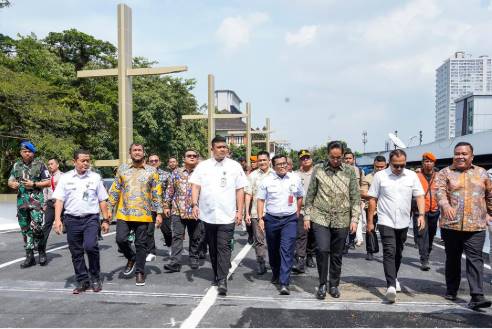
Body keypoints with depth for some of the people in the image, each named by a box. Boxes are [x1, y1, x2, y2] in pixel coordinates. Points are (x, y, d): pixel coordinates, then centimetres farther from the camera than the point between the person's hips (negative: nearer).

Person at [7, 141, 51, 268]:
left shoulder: (39, 164, 0)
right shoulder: (16, 165, 12)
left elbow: (47, 182, -1)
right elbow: (10, 181, 17)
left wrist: (34, 184, -13)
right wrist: (12, 184, -6)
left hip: (36, 199, -5)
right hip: (21, 199, 5)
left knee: (36, 226, -15)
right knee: (25, 229, 8)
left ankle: (41, 250, 8)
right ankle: (30, 256, 17)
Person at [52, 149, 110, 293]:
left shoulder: (95, 177, 7)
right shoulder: (65, 178, 6)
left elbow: (102, 200, 8)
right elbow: (59, 200, 3)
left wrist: (106, 220, 5)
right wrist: (57, 219, -8)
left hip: (91, 218, -2)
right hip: (72, 219, 2)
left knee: (90, 246, -20)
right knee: (76, 253, 7)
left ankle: (95, 278, 1)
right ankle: (82, 281, 22)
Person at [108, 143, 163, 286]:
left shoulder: (151, 171, 3)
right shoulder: (122, 169, 8)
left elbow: (157, 194, 2)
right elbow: (115, 190, 10)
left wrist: (159, 213, -2)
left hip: (143, 215, -1)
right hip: (123, 213, 1)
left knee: (141, 244, 4)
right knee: (120, 239, -7)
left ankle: (139, 272, 18)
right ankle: (131, 258, 23)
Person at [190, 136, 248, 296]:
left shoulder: (234, 166, 2)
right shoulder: (203, 166, 5)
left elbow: (240, 190, 2)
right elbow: (195, 186, 2)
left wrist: (240, 211, -3)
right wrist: (195, 204, -11)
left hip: (227, 216, -2)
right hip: (208, 215, 3)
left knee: (224, 247, -7)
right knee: (213, 248, 14)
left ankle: (222, 280, -4)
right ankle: (217, 275, 30)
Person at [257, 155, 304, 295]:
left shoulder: (295, 179, 4)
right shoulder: (267, 181, 0)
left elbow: (300, 197, 15)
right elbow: (260, 200, 1)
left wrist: (297, 214, 11)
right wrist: (260, 218, -6)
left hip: (290, 219, -1)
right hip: (271, 219, 1)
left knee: (287, 251, -10)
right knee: (273, 250, 14)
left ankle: (284, 283, -11)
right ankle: (276, 274, 37)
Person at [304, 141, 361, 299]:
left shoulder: (349, 171, 3)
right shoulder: (318, 169, 2)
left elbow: (355, 197, 4)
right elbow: (310, 195, 5)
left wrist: (354, 219, -2)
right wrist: (307, 216, 2)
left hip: (342, 220, 1)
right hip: (320, 218, -1)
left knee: (337, 255, 9)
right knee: (322, 250, -13)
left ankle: (334, 285, 27)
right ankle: (322, 284, 6)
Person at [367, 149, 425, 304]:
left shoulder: (412, 176, 4)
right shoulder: (380, 176, -4)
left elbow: (419, 196, 4)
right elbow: (373, 199, -1)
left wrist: (421, 214, -12)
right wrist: (370, 221, -1)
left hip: (403, 222, 4)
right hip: (386, 222, -3)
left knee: (398, 253, 17)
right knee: (389, 252, -14)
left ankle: (393, 278, 36)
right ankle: (391, 286, -18)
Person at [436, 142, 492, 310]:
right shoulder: (445, 173, 2)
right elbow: (440, 191, -15)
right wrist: (445, 205, -33)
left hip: (476, 226, 0)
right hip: (451, 225, 0)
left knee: (475, 259, -5)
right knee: (452, 258, 12)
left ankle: (477, 296, -5)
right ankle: (451, 290, 26)